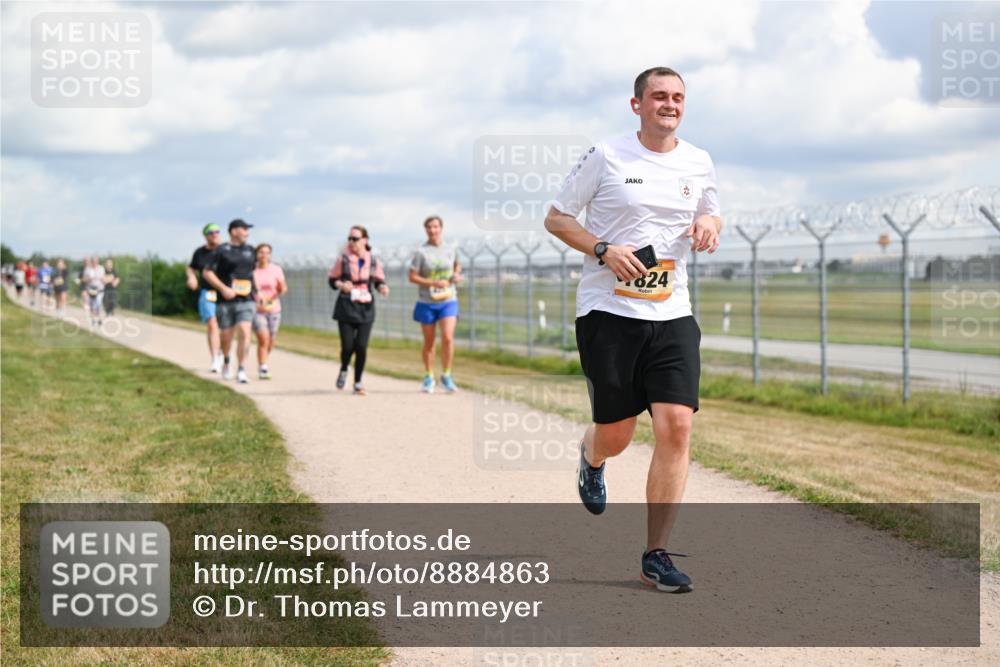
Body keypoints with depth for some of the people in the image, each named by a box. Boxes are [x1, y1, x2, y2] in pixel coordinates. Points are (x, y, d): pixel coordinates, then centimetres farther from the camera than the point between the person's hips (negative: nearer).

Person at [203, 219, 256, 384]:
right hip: (226, 301, -2)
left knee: (244, 333, -15)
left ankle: (241, 371, -14)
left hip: (246, 301, 2)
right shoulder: (221, 251, -2)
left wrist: (255, 291, 17)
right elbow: (207, 272, -4)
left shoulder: (250, 250, 13)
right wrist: (223, 288, -15)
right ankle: (226, 361, 36)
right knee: (226, 336, 6)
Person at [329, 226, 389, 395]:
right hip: (346, 307, -1)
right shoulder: (343, 259, -3)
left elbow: (379, 280, 11)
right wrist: (341, 285, -15)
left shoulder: (374, 261, 1)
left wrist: (382, 287, -10)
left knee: (361, 346, -6)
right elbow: (332, 279, 5)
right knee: (347, 346, -6)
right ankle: (343, 370, 28)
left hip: (366, 308, 1)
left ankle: (358, 382, 11)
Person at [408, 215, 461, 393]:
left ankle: (446, 375, 0)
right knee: (429, 342, 9)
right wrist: (434, 283, -19)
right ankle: (428, 378, 24)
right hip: (427, 302, -1)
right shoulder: (421, 252, -7)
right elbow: (412, 277, -8)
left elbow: (457, 265, 22)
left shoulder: (451, 249, 2)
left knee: (448, 337, -15)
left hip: (448, 301, 1)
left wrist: (457, 275, 0)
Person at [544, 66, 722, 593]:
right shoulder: (606, 157, -2)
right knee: (615, 434, 2)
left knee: (675, 426, -11)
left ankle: (656, 557, -3)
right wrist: (604, 250, -13)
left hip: (672, 316, 3)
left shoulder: (698, 163, 10)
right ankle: (591, 459, 44)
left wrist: (708, 223, 1)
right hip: (608, 312, -3)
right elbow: (555, 218, 3)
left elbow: (711, 215, 26)